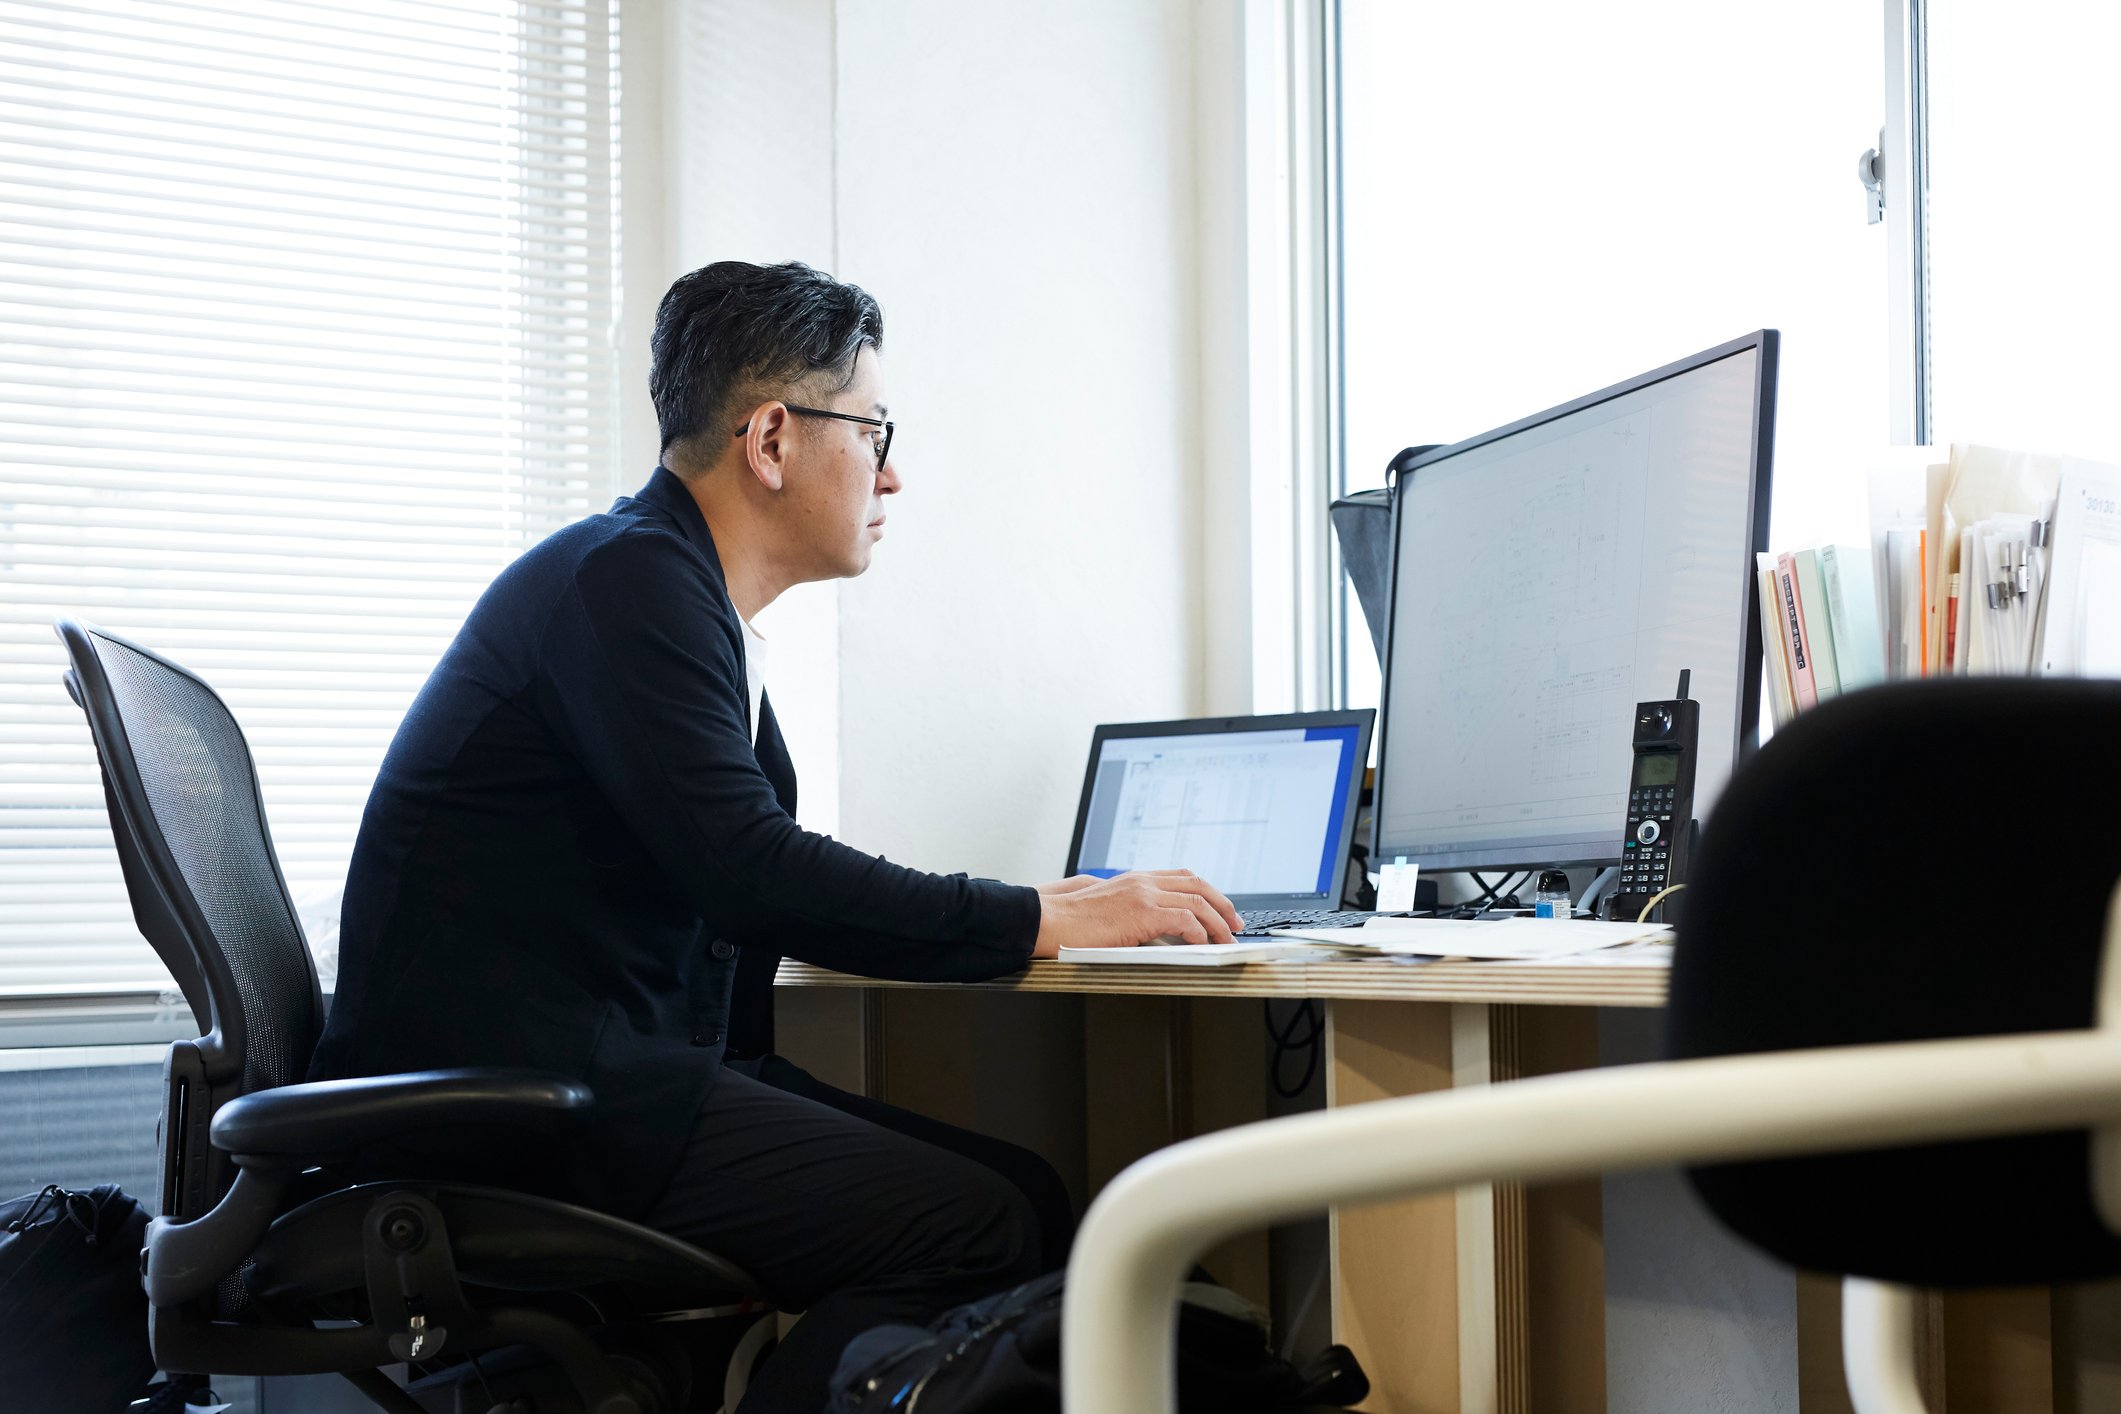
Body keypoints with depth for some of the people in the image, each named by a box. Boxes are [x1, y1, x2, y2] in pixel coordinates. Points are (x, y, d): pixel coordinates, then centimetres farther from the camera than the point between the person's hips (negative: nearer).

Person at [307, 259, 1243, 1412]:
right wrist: (1042, 921, -15)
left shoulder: (673, 587, 19)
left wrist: (1039, 911, 12)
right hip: (514, 1089, -10)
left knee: (1029, 1195, -3)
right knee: (980, 1228, -20)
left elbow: (745, 889, 20)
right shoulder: (628, 578, -12)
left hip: (612, 1064, 10)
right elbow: (749, 874, -22)